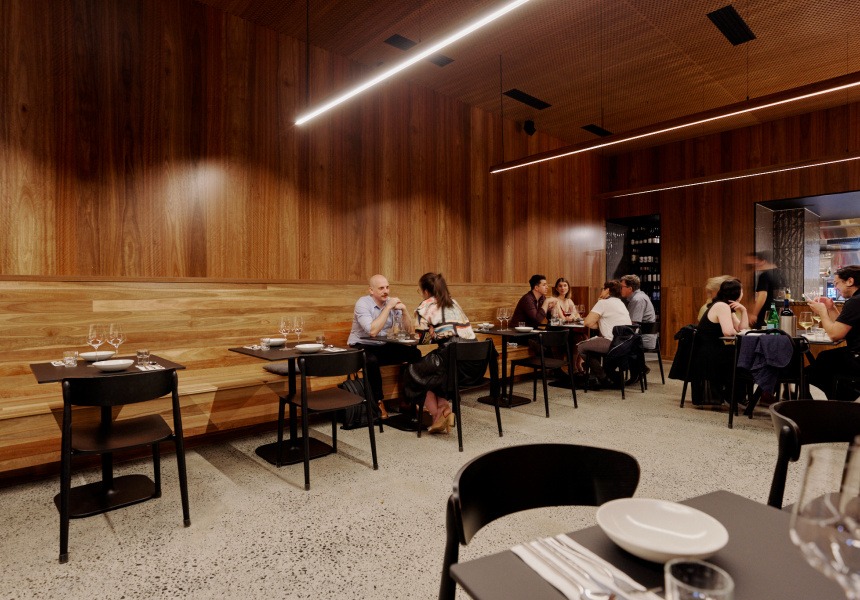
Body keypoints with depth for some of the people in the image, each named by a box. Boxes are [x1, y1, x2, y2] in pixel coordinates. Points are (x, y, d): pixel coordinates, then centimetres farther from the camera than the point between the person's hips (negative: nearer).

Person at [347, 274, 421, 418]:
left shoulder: (391, 302, 3)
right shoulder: (363, 303, -14)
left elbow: (408, 330, 2)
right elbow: (373, 331, -30)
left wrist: (404, 310, -14)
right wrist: (388, 308, -24)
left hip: (385, 346, 6)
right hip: (362, 345, -6)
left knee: (415, 354, -11)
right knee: (371, 360, -38)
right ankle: (378, 402, -17)